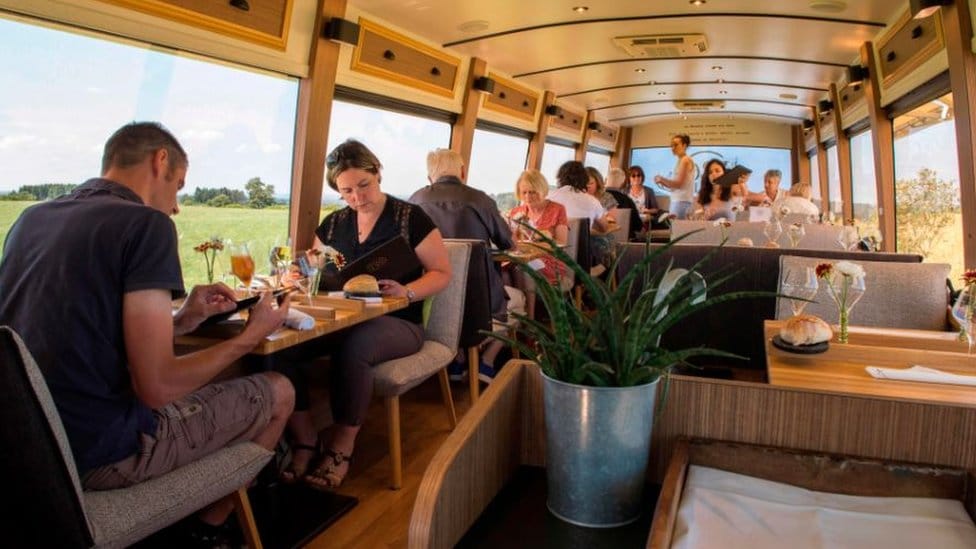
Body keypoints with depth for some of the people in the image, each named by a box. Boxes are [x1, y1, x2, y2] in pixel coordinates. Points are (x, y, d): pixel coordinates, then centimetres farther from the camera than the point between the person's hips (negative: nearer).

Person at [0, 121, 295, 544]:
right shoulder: (145, 223, -17)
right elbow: (157, 387, -21)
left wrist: (179, 321, 13)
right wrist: (250, 336, -6)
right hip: (98, 453, -8)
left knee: (211, 384, 29)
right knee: (278, 392, 10)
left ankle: (188, 516, 33)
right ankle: (209, 527, 26)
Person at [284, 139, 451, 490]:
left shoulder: (410, 218, -2)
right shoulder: (333, 223, 14)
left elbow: (442, 273, -3)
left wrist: (407, 291, -22)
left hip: (397, 322, -4)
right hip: (342, 319, 5)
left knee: (354, 347, -38)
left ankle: (341, 448, -16)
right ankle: (305, 440, -11)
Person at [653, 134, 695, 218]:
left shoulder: (685, 160, -7)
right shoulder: (680, 161, 18)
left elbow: (679, 184, -13)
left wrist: (662, 179, -6)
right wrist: (662, 181, 3)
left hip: (682, 201, -8)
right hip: (677, 200, 8)